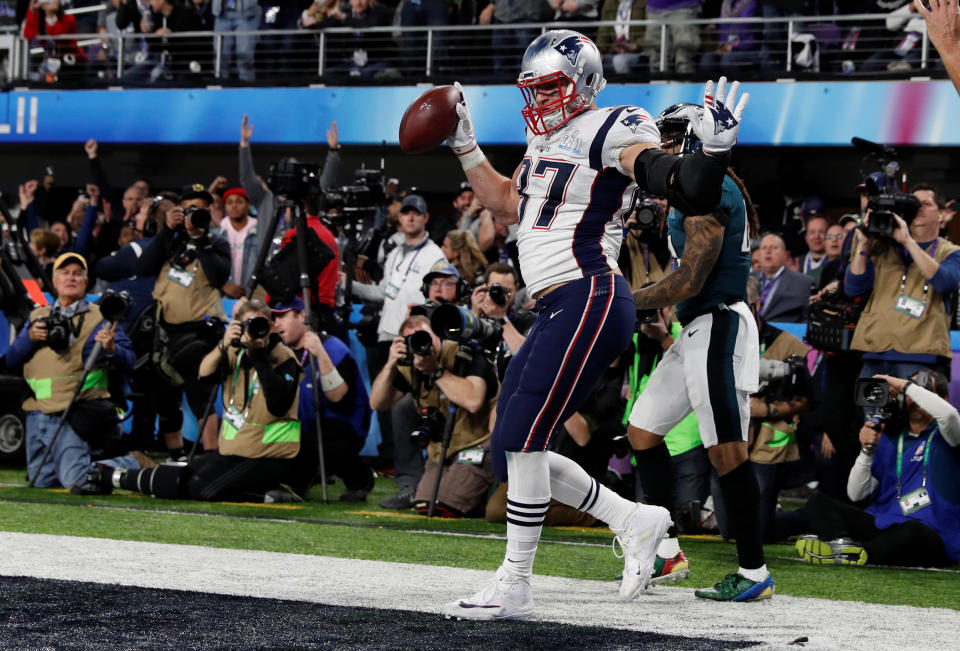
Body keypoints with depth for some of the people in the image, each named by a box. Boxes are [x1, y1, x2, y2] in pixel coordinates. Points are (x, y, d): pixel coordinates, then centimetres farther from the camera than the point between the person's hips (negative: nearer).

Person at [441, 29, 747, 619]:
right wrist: (465, 146, 32)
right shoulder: (547, 142, 20)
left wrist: (715, 149, -37)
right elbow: (507, 205, 36)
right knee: (512, 454, 9)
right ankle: (637, 522, 18)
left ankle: (514, 587, -3)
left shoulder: (611, 131, -8)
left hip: (591, 301, -10)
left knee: (522, 442, -12)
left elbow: (688, 192, -18)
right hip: (558, 312, 10)